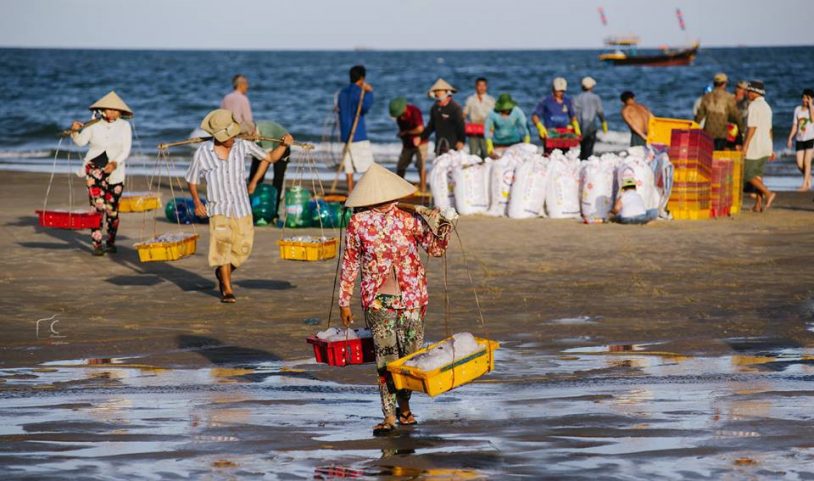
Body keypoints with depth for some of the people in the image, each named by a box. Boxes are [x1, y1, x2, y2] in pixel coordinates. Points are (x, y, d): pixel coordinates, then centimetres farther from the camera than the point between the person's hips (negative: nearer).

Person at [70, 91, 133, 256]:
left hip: (115, 172, 1)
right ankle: (97, 244, -7)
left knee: (112, 208, 4)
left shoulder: (124, 126, 0)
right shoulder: (94, 124, -1)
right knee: (97, 207, -8)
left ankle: (111, 242, 20)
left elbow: (126, 150, -7)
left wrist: (115, 163, -22)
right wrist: (75, 131, -25)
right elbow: (80, 141, -5)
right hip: (94, 169, -1)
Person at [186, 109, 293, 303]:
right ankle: (227, 290, -6)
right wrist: (197, 202, -8)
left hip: (242, 208, 2)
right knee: (222, 246, -14)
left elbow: (270, 157, 8)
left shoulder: (243, 145, -5)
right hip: (218, 209, -2)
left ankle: (222, 274, 35)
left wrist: (284, 144, -10)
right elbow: (191, 180, 3)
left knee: (241, 250, 6)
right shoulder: (202, 152, -9)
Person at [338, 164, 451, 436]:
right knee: (386, 356, -7)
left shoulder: (410, 219, 0)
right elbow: (350, 264, 5)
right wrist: (344, 302, 6)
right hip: (378, 301, -2)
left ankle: (404, 405, 26)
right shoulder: (358, 223, -1)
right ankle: (389, 416, -5)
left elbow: (436, 249, 7)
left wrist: (443, 229, -13)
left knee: (410, 353, 5)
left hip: (412, 298, 2)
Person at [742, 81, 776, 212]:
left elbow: (752, 127, -19)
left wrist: (745, 145, -19)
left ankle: (768, 193, -15)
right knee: (757, 174, 10)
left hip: (755, 146, -8)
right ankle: (758, 204, 4)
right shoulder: (767, 107, 15)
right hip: (765, 146, 8)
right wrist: (771, 149, 20)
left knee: (747, 175, -3)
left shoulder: (754, 105, -12)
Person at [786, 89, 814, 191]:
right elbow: (795, 125, 12)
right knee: (799, 164, -1)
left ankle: (805, 184, -3)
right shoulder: (798, 109, 10)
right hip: (800, 139, 4)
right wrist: (790, 138, 7)